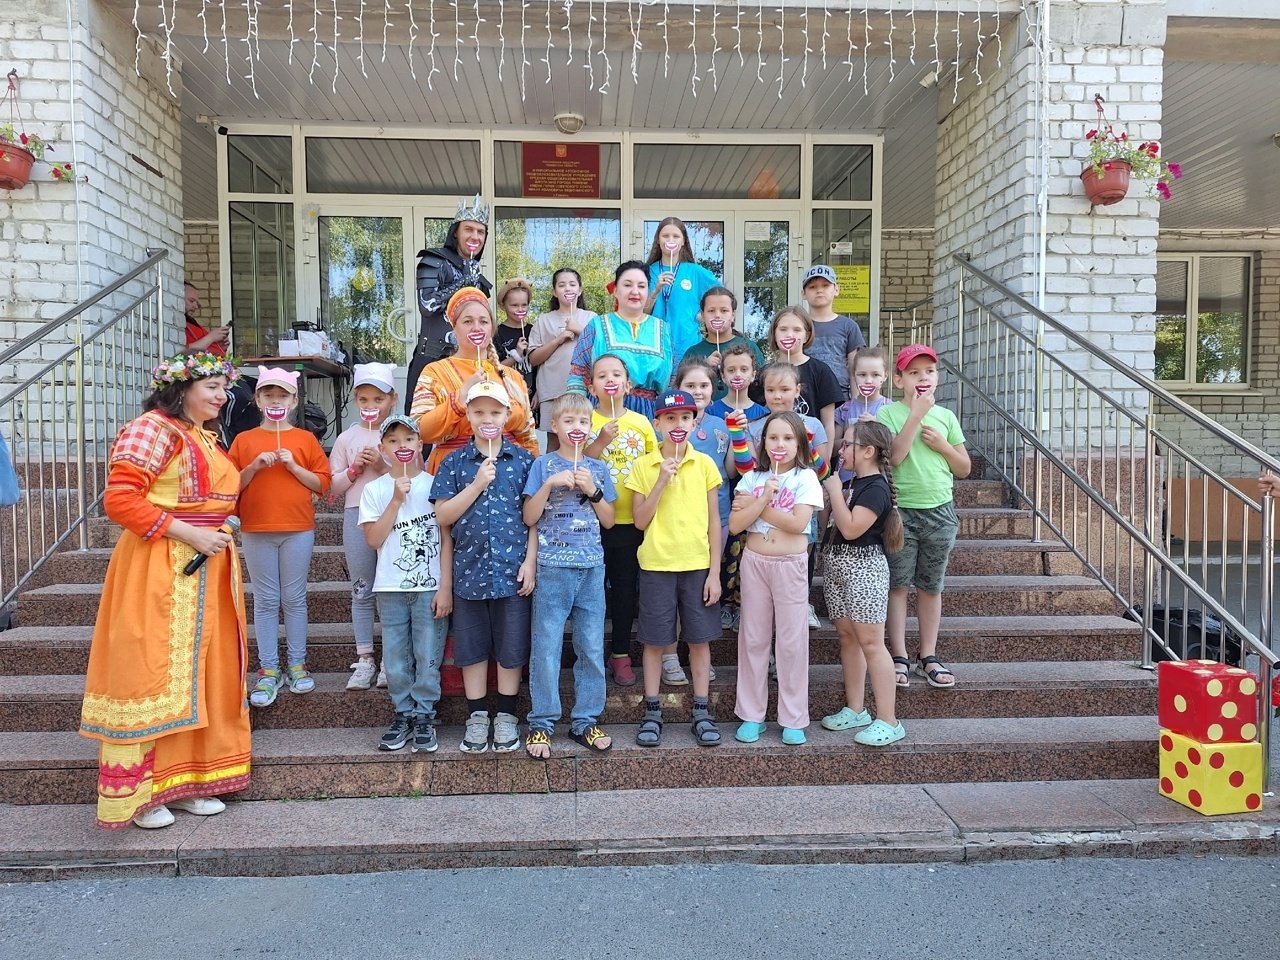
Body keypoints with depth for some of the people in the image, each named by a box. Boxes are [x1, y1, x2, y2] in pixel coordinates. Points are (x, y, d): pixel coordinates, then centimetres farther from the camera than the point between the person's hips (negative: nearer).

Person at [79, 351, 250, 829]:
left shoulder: (206, 437, 17)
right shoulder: (153, 428, -10)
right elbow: (119, 499, -18)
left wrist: (221, 531, 10)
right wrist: (189, 534, -20)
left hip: (209, 571, 9)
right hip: (159, 570, -9)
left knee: (202, 673, 11)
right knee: (151, 673, -2)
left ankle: (184, 780, 22)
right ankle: (139, 791, 10)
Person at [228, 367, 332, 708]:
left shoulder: (305, 439, 6)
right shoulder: (244, 440, 8)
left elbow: (323, 483, 2)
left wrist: (294, 466, -10)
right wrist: (254, 467, -9)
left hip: (298, 529, -1)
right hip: (256, 530, 1)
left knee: (295, 599, 6)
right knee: (266, 601, 5)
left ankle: (297, 666, 15)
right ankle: (268, 670, 11)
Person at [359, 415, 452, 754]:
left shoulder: (434, 485, 0)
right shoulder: (375, 489, 5)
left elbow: (447, 538, -1)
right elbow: (374, 539, -4)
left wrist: (446, 586, -7)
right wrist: (397, 499, -11)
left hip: (431, 587, -2)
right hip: (391, 588, 2)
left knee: (428, 657, 1)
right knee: (396, 659, 6)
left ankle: (424, 717, 14)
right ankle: (403, 715, 21)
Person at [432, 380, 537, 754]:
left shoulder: (523, 460, 1)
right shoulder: (455, 462, 3)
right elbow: (443, 516, -2)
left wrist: (530, 561, -6)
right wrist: (476, 485, -13)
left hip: (512, 569, -1)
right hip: (470, 568, 1)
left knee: (511, 647, 7)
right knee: (472, 647, 10)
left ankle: (506, 716, 21)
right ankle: (477, 716, 23)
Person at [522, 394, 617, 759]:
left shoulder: (598, 469, 10)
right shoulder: (543, 465, 2)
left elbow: (608, 521, 9)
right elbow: (529, 518, -2)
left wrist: (593, 490, -6)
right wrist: (550, 484, -13)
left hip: (592, 568, 3)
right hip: (552, 567, -3)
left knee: (592, 647, 7)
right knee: (546, 647, 0)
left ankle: (586, 720, 19)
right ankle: (541, 724, 12)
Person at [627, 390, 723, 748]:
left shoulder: (705, 464, 2)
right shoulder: (644, 466, 0)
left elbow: (713, 521, 3)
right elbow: (640, 521, -4)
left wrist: (715, 571, -1)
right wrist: (662, 481, -14)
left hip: (698, 565, 1)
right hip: (657, 566, -1)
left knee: (700, 638, 7)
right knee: (654, 640, 6)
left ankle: (702, 712, 19)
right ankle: (652, 713, 19)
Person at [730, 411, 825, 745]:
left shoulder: (805, 478, -3)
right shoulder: (752, 478, 5)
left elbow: (798, 522, -17)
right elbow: (735, 525, -4)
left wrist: (756, 506, -9)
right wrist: (764, 498, -15)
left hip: (791, 564, -3)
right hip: (754, 562, 3)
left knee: (792, 641, 3)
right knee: (753, 639, 8)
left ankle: (793, 719, 14)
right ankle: (751, 714, 19)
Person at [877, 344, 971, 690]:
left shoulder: (945, 416, 7)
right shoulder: (889, 413, -4)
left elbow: (964, 469, 10)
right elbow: (893, 457, -19)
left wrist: (941, 444, -7)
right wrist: (916, 414, -19)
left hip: (939, 513, 3)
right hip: (900, 511, -3)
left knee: (931, 587, 11)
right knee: (898, 585, 3)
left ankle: (928, 657, 20)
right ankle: (899, 657, 12)